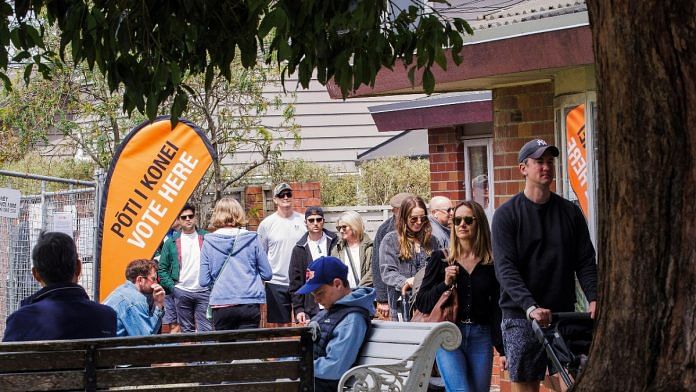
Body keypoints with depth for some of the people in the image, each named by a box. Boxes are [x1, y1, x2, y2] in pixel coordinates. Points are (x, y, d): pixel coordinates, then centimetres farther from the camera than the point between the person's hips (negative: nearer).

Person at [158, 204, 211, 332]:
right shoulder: (172, 242, 6)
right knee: (186, 330, 9)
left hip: (203, 291, -1)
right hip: (182, 292, 1)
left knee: (206, 329, -6)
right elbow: (162, 269, 8)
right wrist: (172, 287, -3)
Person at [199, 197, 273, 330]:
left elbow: (204, 281, -1)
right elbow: (267, 274, 4)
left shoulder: (208, 242, -1)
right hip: (250, 303, 0)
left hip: (221, 304, 0)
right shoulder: (252, 239, 0)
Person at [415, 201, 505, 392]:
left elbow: (497, 309, 9)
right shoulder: (441, 259, 4)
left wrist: (503, 349, 5)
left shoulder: (491, 263, 6)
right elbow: (421, 304, 4)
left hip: (480, 338, 2)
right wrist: (445, 284, -12)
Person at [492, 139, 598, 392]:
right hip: (521, 318, -3)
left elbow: (585, 262, 7)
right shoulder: (507, 214, 0)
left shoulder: (570, 212, 11)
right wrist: (531, 307, -25)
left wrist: (593, 299, -12)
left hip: (564, 314, 3)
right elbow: (505, 268, -10)